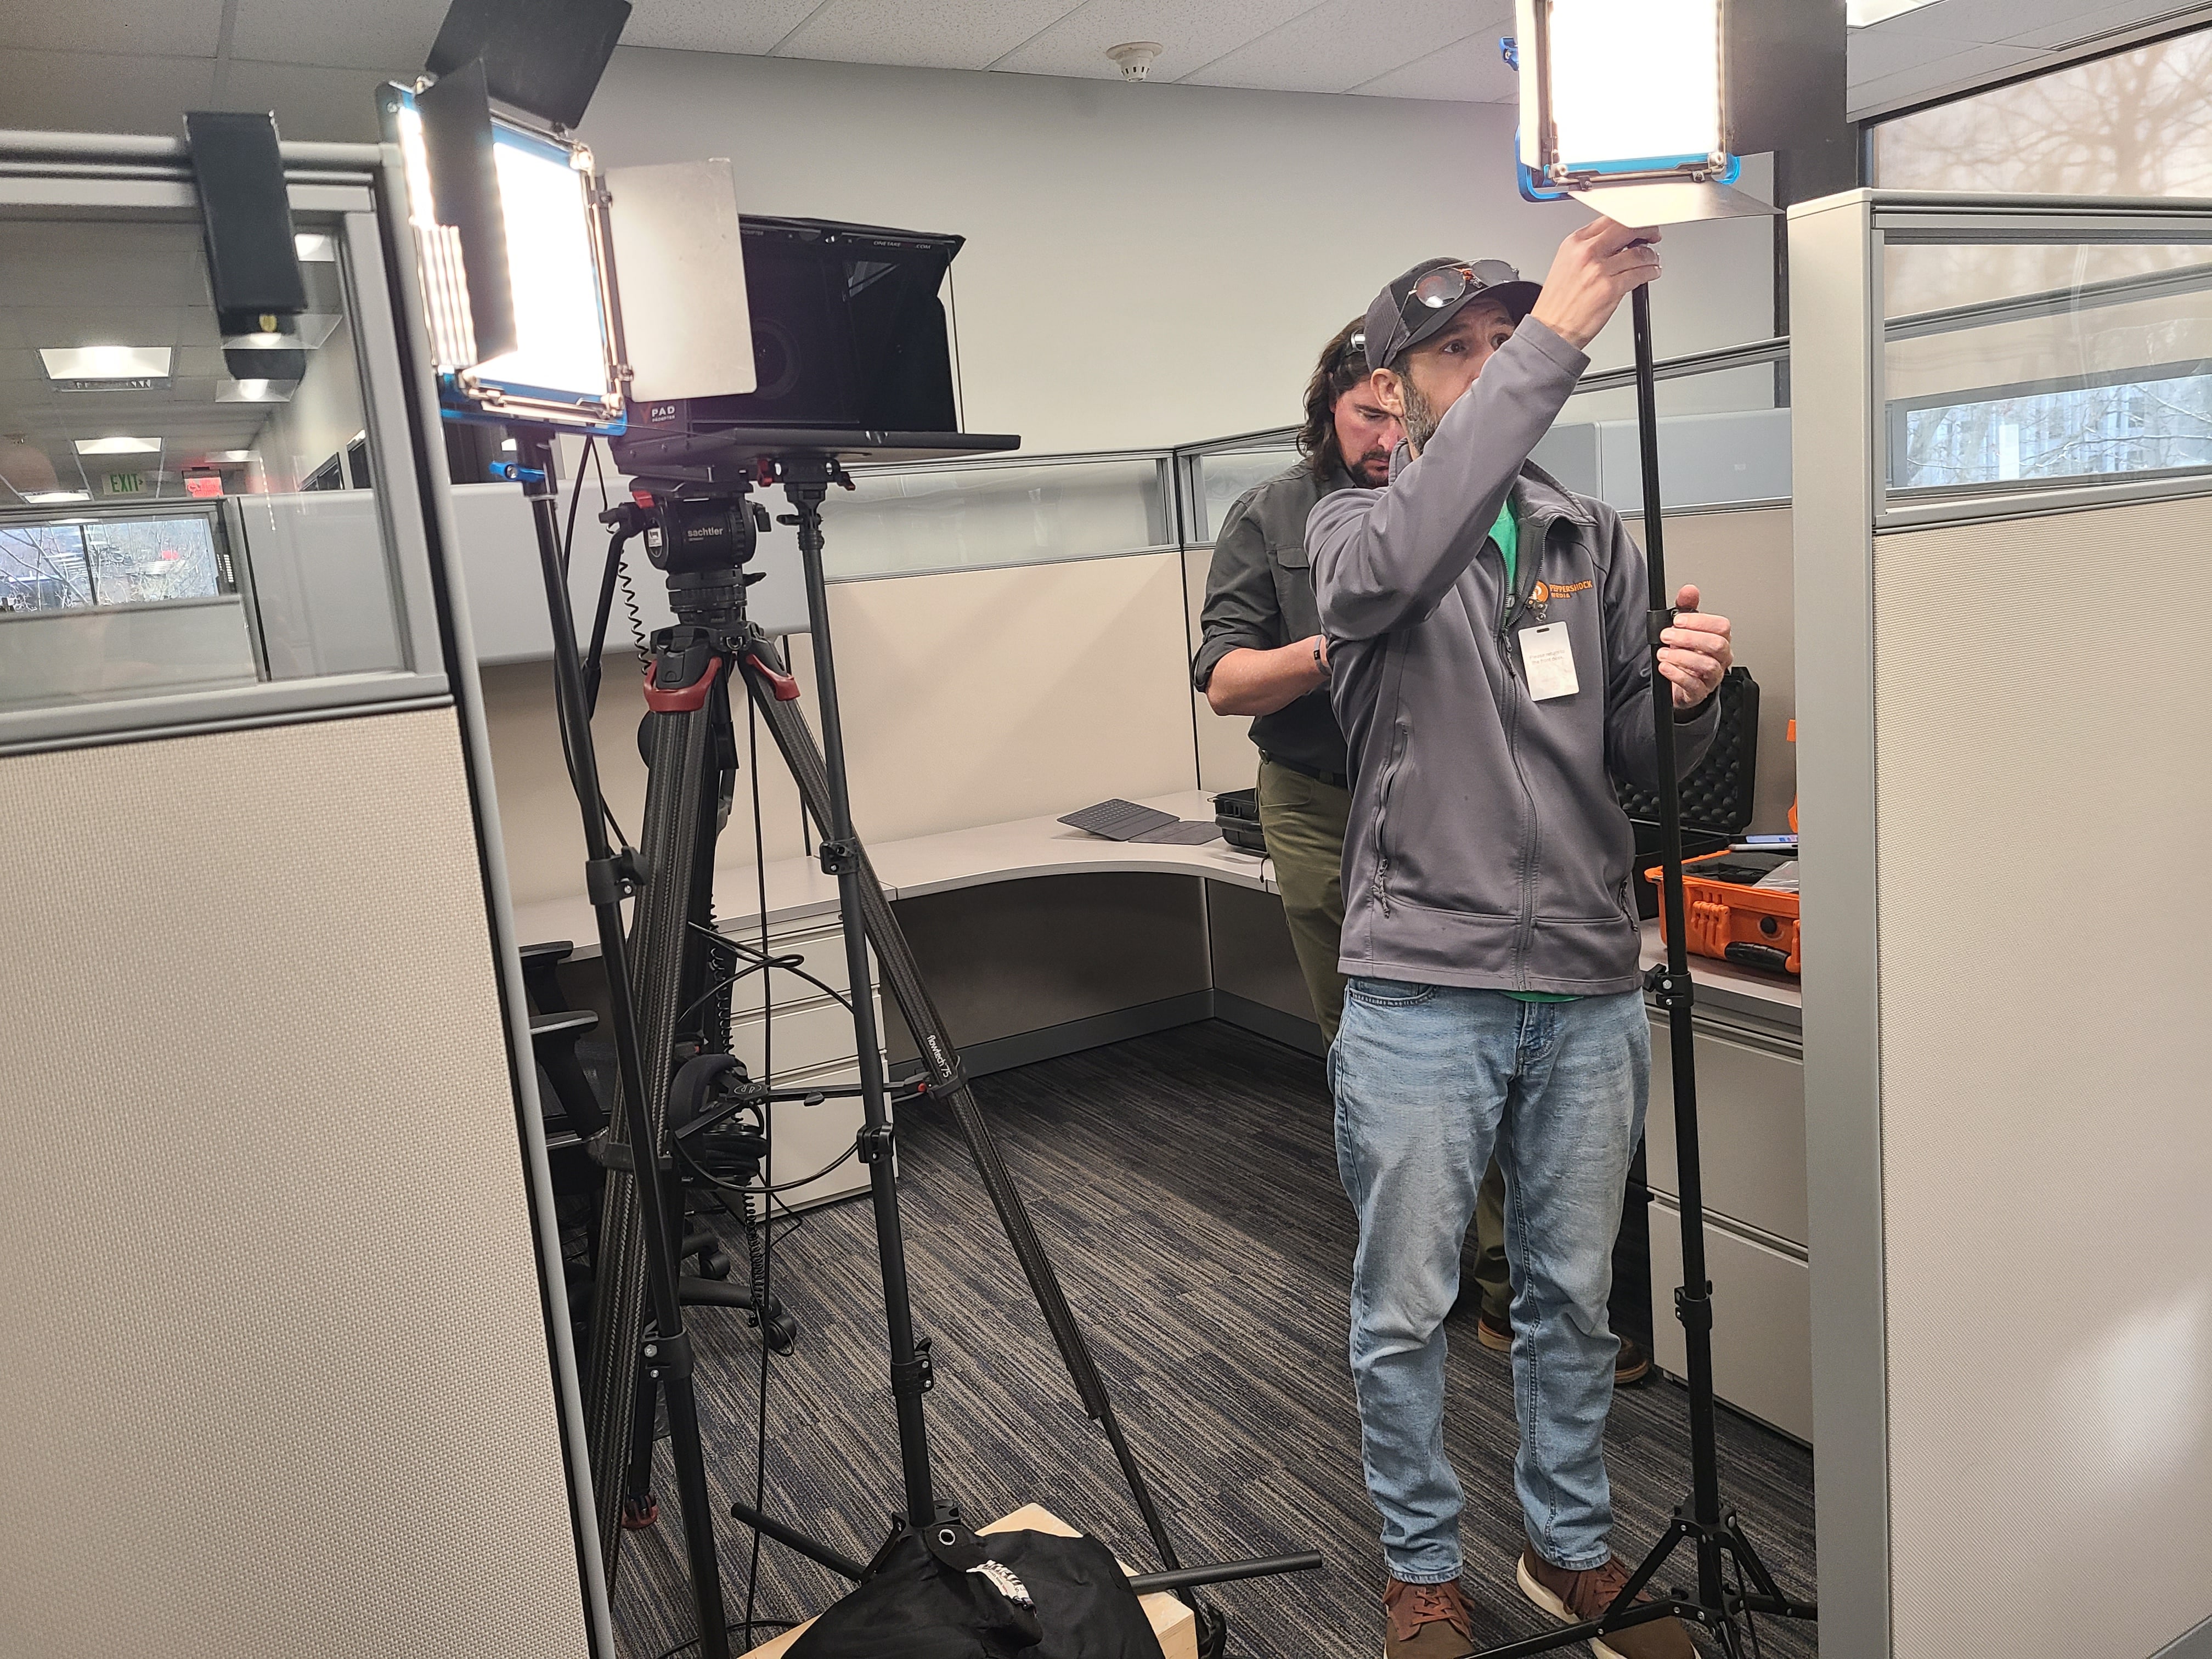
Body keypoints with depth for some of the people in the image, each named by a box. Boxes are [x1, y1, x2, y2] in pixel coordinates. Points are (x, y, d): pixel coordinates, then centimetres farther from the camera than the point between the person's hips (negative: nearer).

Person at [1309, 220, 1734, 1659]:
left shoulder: (1597, 541, 10)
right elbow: (1399, 560, -28)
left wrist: (1687, 698, -15)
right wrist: (1559, 334, -31)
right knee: (1407, 1308, 8)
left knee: (1574, 1296, 17)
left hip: (1591, 987, 4)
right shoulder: (1351, 531, -1)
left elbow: (1638, 764, 9)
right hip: (1421, 988, -3)